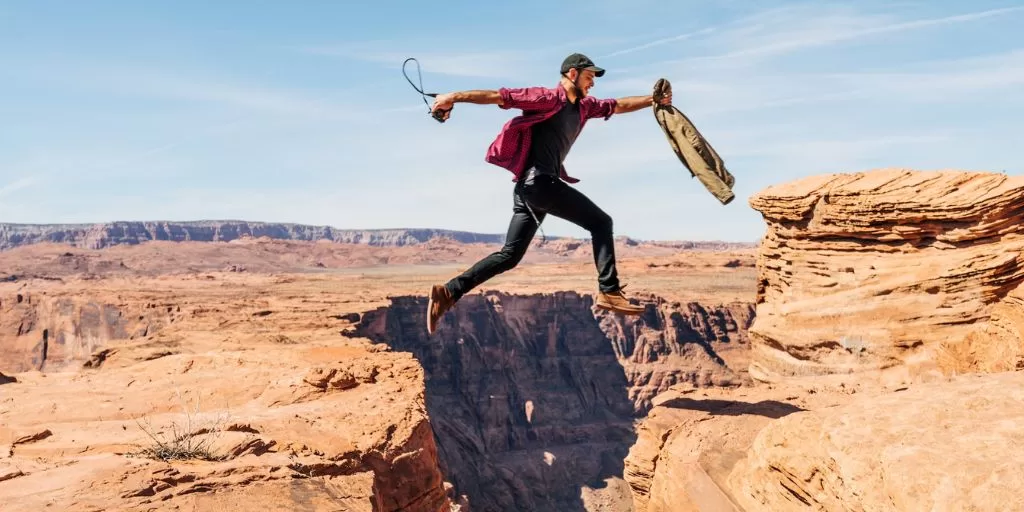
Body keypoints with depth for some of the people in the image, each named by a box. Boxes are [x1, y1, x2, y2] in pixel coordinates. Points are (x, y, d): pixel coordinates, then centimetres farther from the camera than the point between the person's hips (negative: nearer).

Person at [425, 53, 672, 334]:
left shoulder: (584, 106, 21)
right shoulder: (547, 98, -4)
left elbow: (619, 105, 32)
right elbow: (500, 96, -10)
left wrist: (654, 99, 28)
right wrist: (454, 97, -15)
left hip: (535, 186, 9)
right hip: (537, 180, -9)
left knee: (510, 255, 6)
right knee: (600, 221, -6)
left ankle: (448, 292, 4)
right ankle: (609, 292, -10)